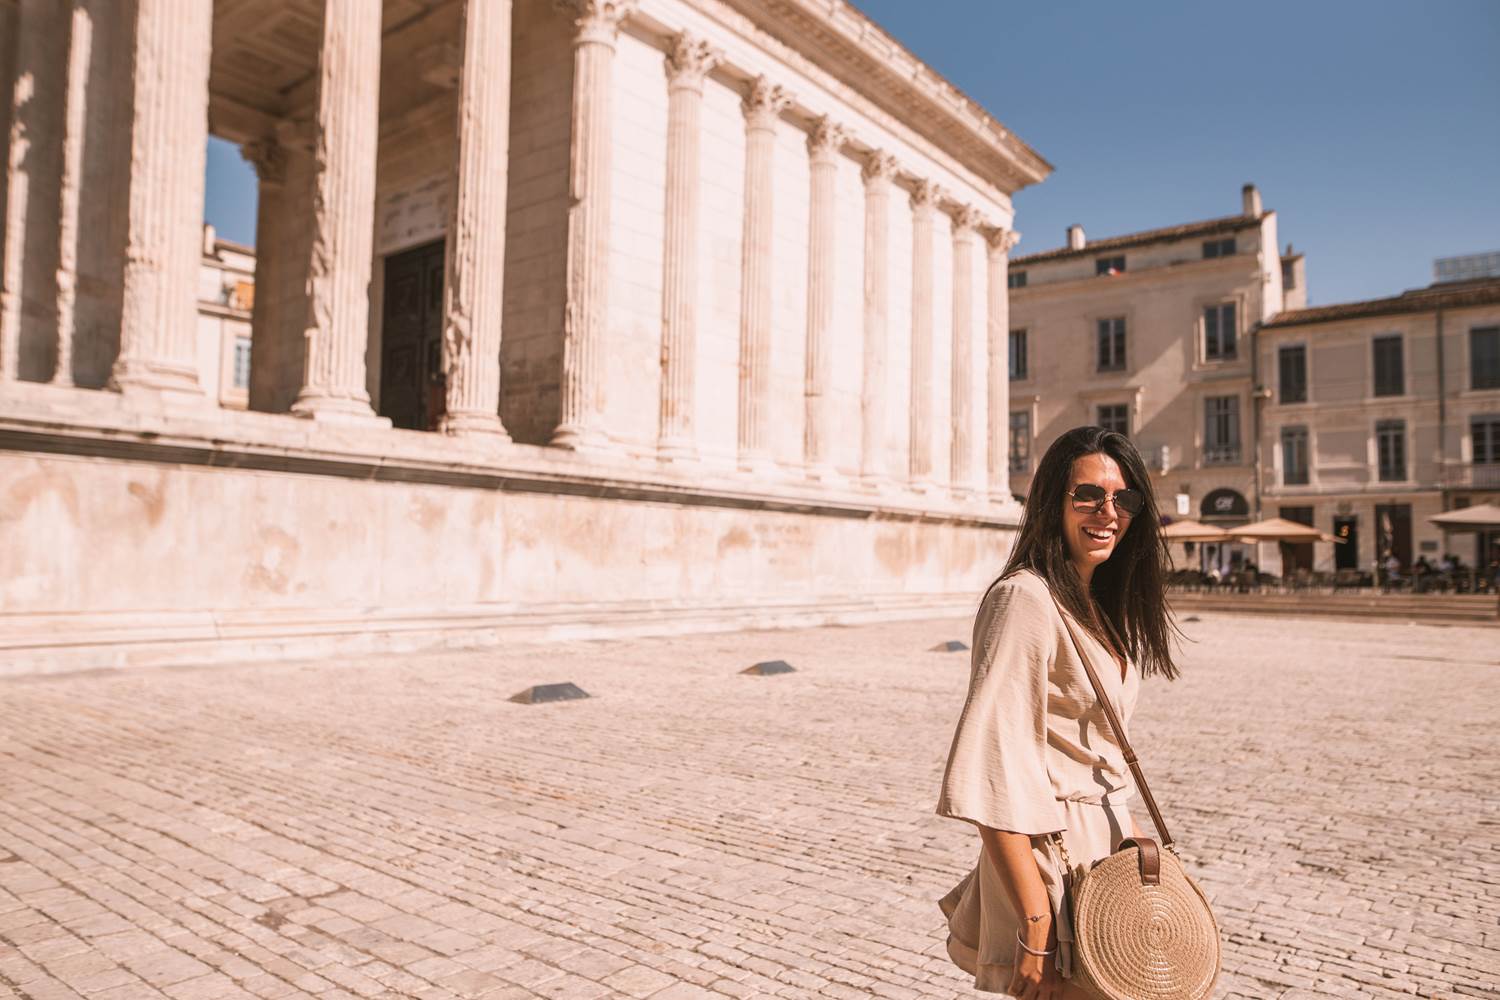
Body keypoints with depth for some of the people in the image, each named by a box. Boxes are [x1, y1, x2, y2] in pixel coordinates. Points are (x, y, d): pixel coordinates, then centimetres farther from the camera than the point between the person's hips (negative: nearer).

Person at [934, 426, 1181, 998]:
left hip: (1105, 849, 9)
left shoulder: (1098, 607, 9)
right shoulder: (1026, 599, -19)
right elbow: (992, 778, -24)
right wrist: (1035, 929, -24)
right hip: (1055, 856, -9)